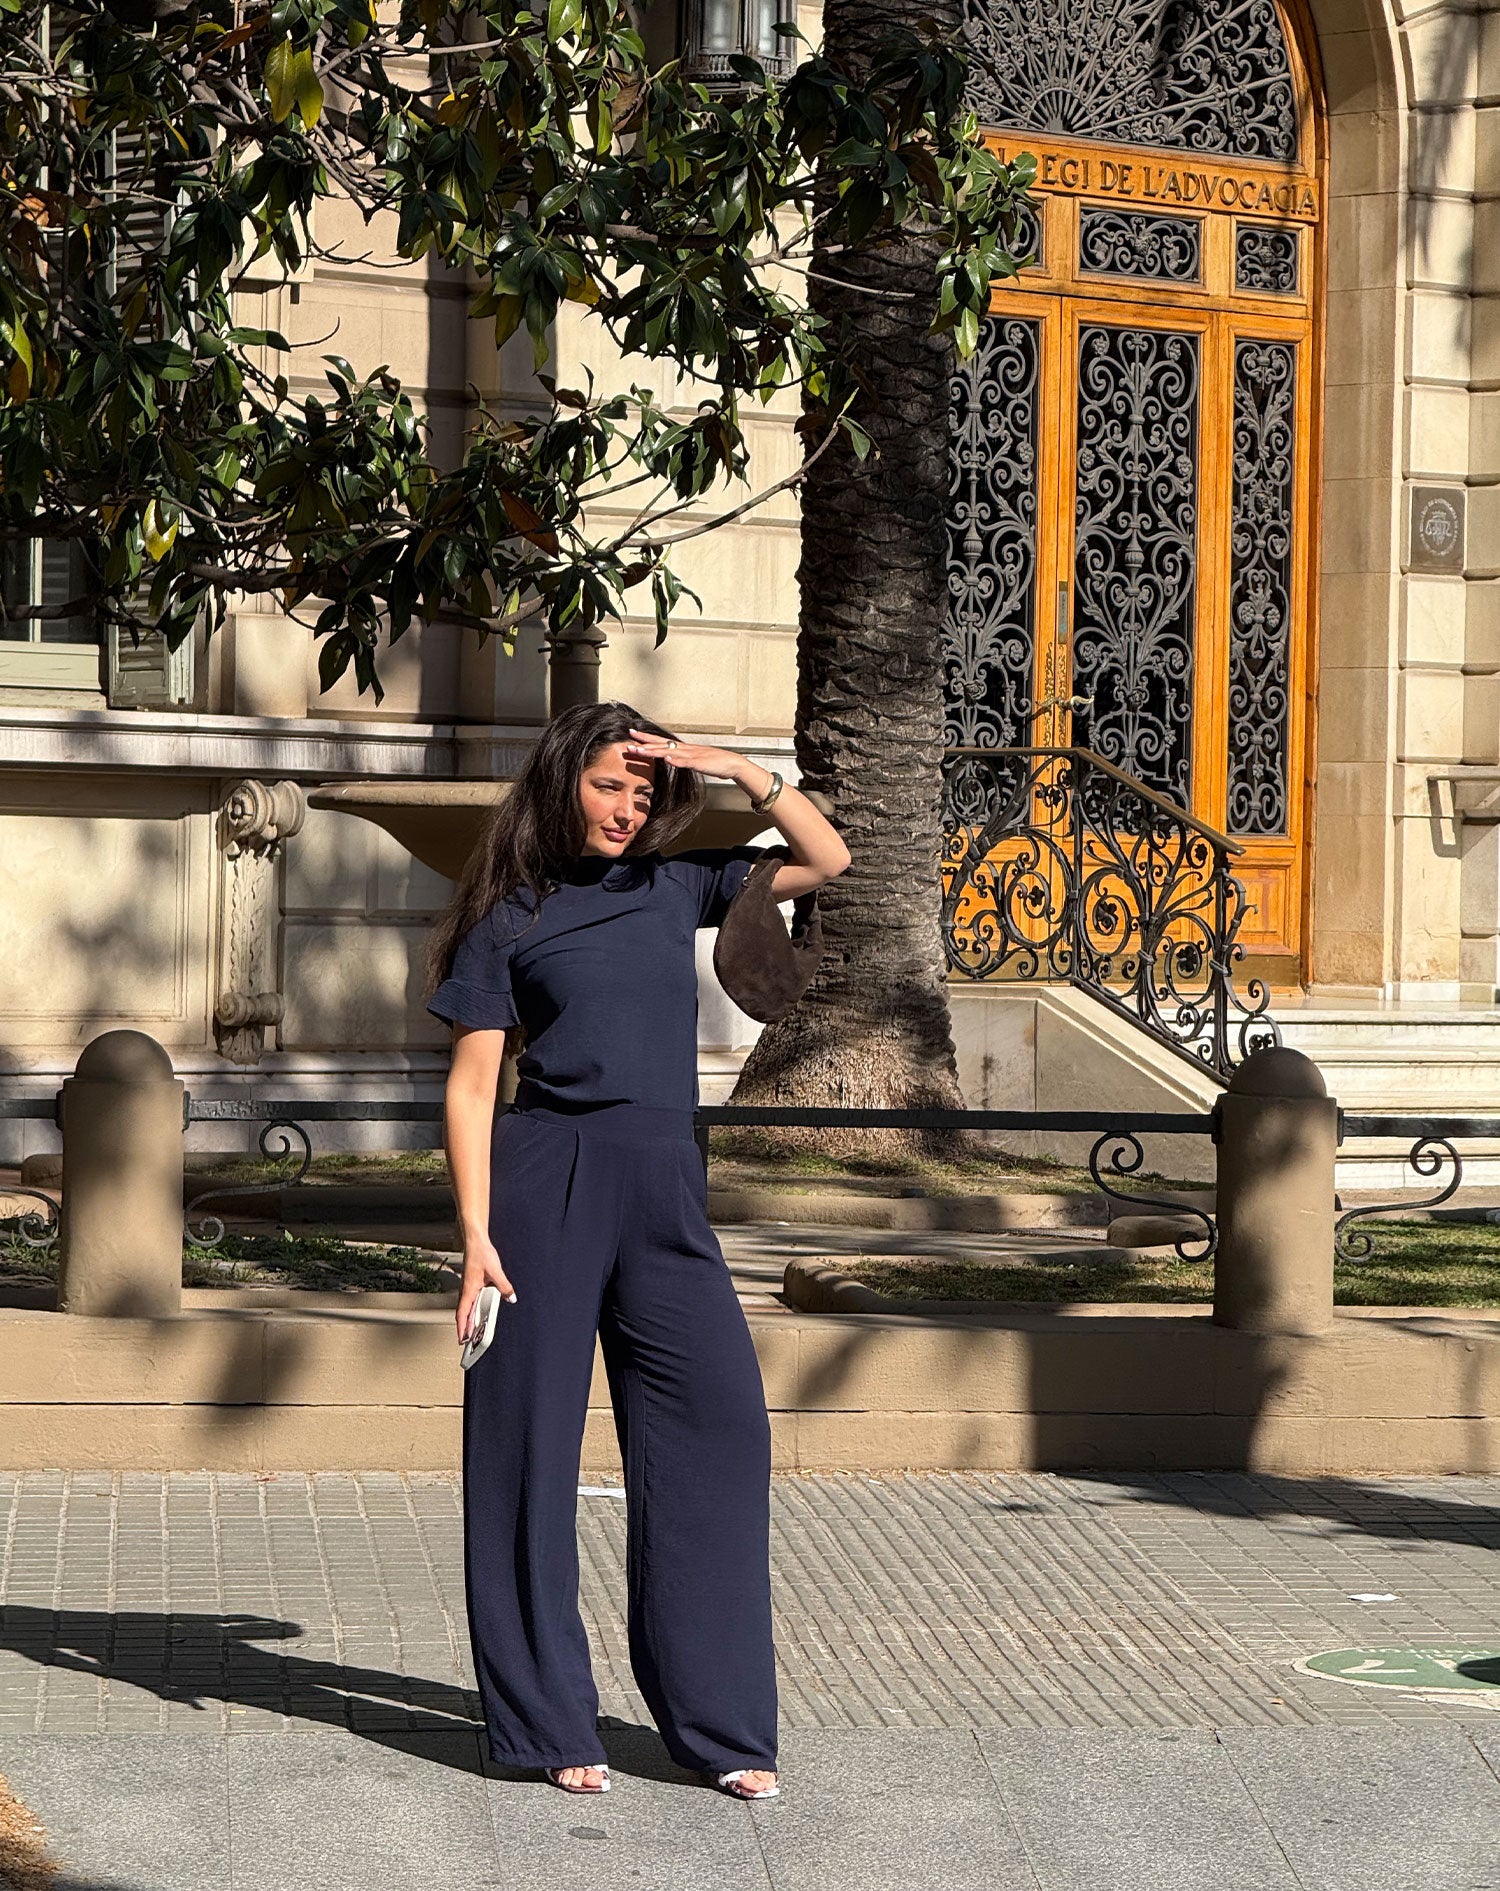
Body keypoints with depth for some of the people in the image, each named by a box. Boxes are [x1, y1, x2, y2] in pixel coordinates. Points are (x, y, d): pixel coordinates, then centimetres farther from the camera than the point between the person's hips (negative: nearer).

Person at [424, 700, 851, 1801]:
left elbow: (826, 861, 16)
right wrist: (476, 1237, -8)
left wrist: (740, 770, 4)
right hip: (547, 1184, -3)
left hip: (665, 1191, 3)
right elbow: (471, 1088, 0)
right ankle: (549, 1723, 10)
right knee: (531, 1444, 0)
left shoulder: (674, 886, 14)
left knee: (723, 1427, -4)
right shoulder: (510, 919, 4)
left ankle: (722, 1721, 4)